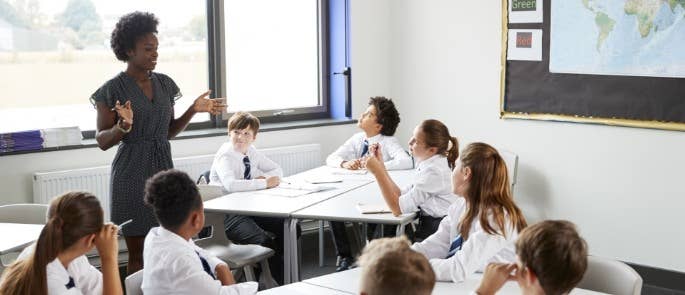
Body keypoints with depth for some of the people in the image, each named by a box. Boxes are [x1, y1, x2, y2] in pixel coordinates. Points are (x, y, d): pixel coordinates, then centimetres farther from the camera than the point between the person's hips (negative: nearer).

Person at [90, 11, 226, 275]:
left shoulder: (164, 83, 8)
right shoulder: (112, 90, -8)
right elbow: (102, 141, -6)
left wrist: (193, 110, 2)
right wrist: (123, 126, -25)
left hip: (163, 169, 5)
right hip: (132, 175, -5)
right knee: (138, 255, 1)